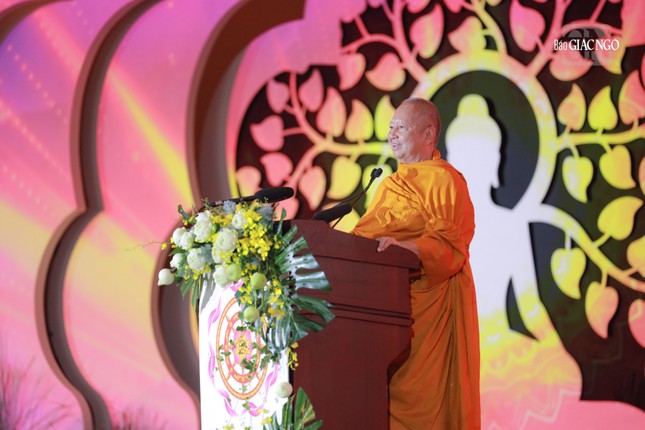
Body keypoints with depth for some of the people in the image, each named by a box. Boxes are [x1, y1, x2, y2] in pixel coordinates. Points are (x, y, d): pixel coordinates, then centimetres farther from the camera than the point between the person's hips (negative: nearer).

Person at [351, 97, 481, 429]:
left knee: (421, 393, -9)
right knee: (386, 386, 2)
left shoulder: (445, 180, -3)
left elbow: (449, 243, -15)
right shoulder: (389, 185, 21)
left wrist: (404, 247, -29)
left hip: (428, 299, -7)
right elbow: (367, 235, 19)